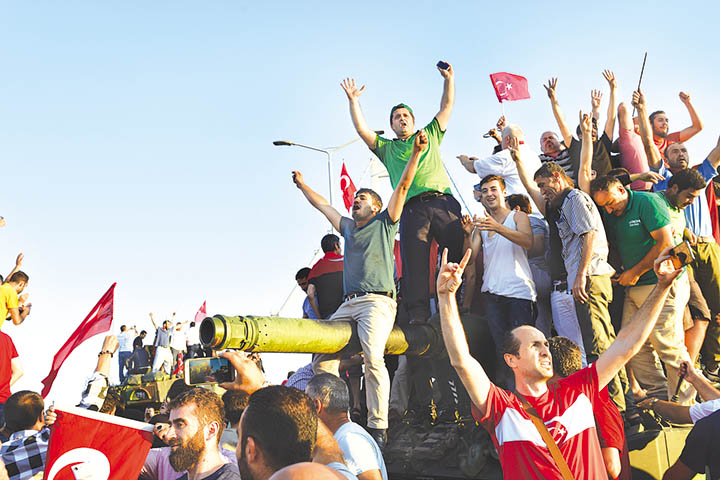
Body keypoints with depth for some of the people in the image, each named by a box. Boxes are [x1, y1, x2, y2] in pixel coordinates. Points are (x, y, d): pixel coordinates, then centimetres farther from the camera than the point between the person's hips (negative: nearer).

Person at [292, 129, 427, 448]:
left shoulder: (384, 223, 12)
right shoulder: (348, 227, 26)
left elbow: (403, 186, 3)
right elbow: (322, 205, 38)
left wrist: (416, 153, -6)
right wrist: (302, 184, 47)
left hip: (378, 302, -6)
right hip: (348, 303, 6)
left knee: (372, 356, -28)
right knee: (322, 358, -10)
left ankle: (378, 428, -27)